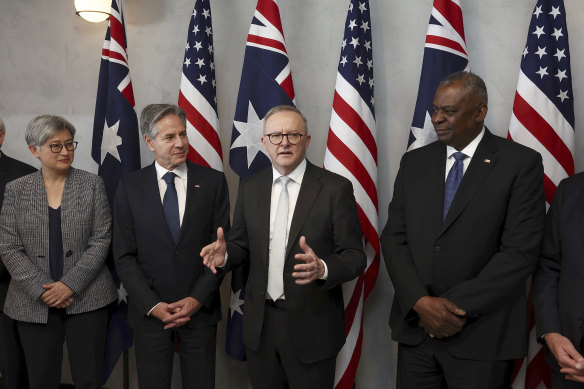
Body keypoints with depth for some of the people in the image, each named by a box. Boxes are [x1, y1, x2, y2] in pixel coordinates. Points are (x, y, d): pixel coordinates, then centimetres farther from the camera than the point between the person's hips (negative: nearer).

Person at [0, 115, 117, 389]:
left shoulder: (92, 184, 3)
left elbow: (101, 240, -2)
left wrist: (70, 285, -12)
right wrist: (43, 290, -10)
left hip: (86, 298, -1)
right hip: (35, 302, 1)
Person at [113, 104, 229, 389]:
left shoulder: (213, 181, -1)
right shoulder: (129, 187, -1)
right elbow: (124, 256, -1)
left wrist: (198, 299, -9)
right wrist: (152, 306, -9)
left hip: (200, 309, 0)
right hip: (148, 311, 0)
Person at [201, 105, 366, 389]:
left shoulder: (335, 187, -9)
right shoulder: (250, 187, 4)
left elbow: (354, 256, -10)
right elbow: (242, 244, 10)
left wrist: (322, 268, -30)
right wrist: (225, 254, -12)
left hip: (311, 325, -3)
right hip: (260, 324, 4)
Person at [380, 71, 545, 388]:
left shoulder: (521, 163, -5)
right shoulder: (414, 162, 7)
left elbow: (520, 250, -11)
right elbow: (393, 238, 3)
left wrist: (457, 306, -14)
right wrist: (421, 302, -11)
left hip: (482, 338, -3)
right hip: (415, 327, 4)